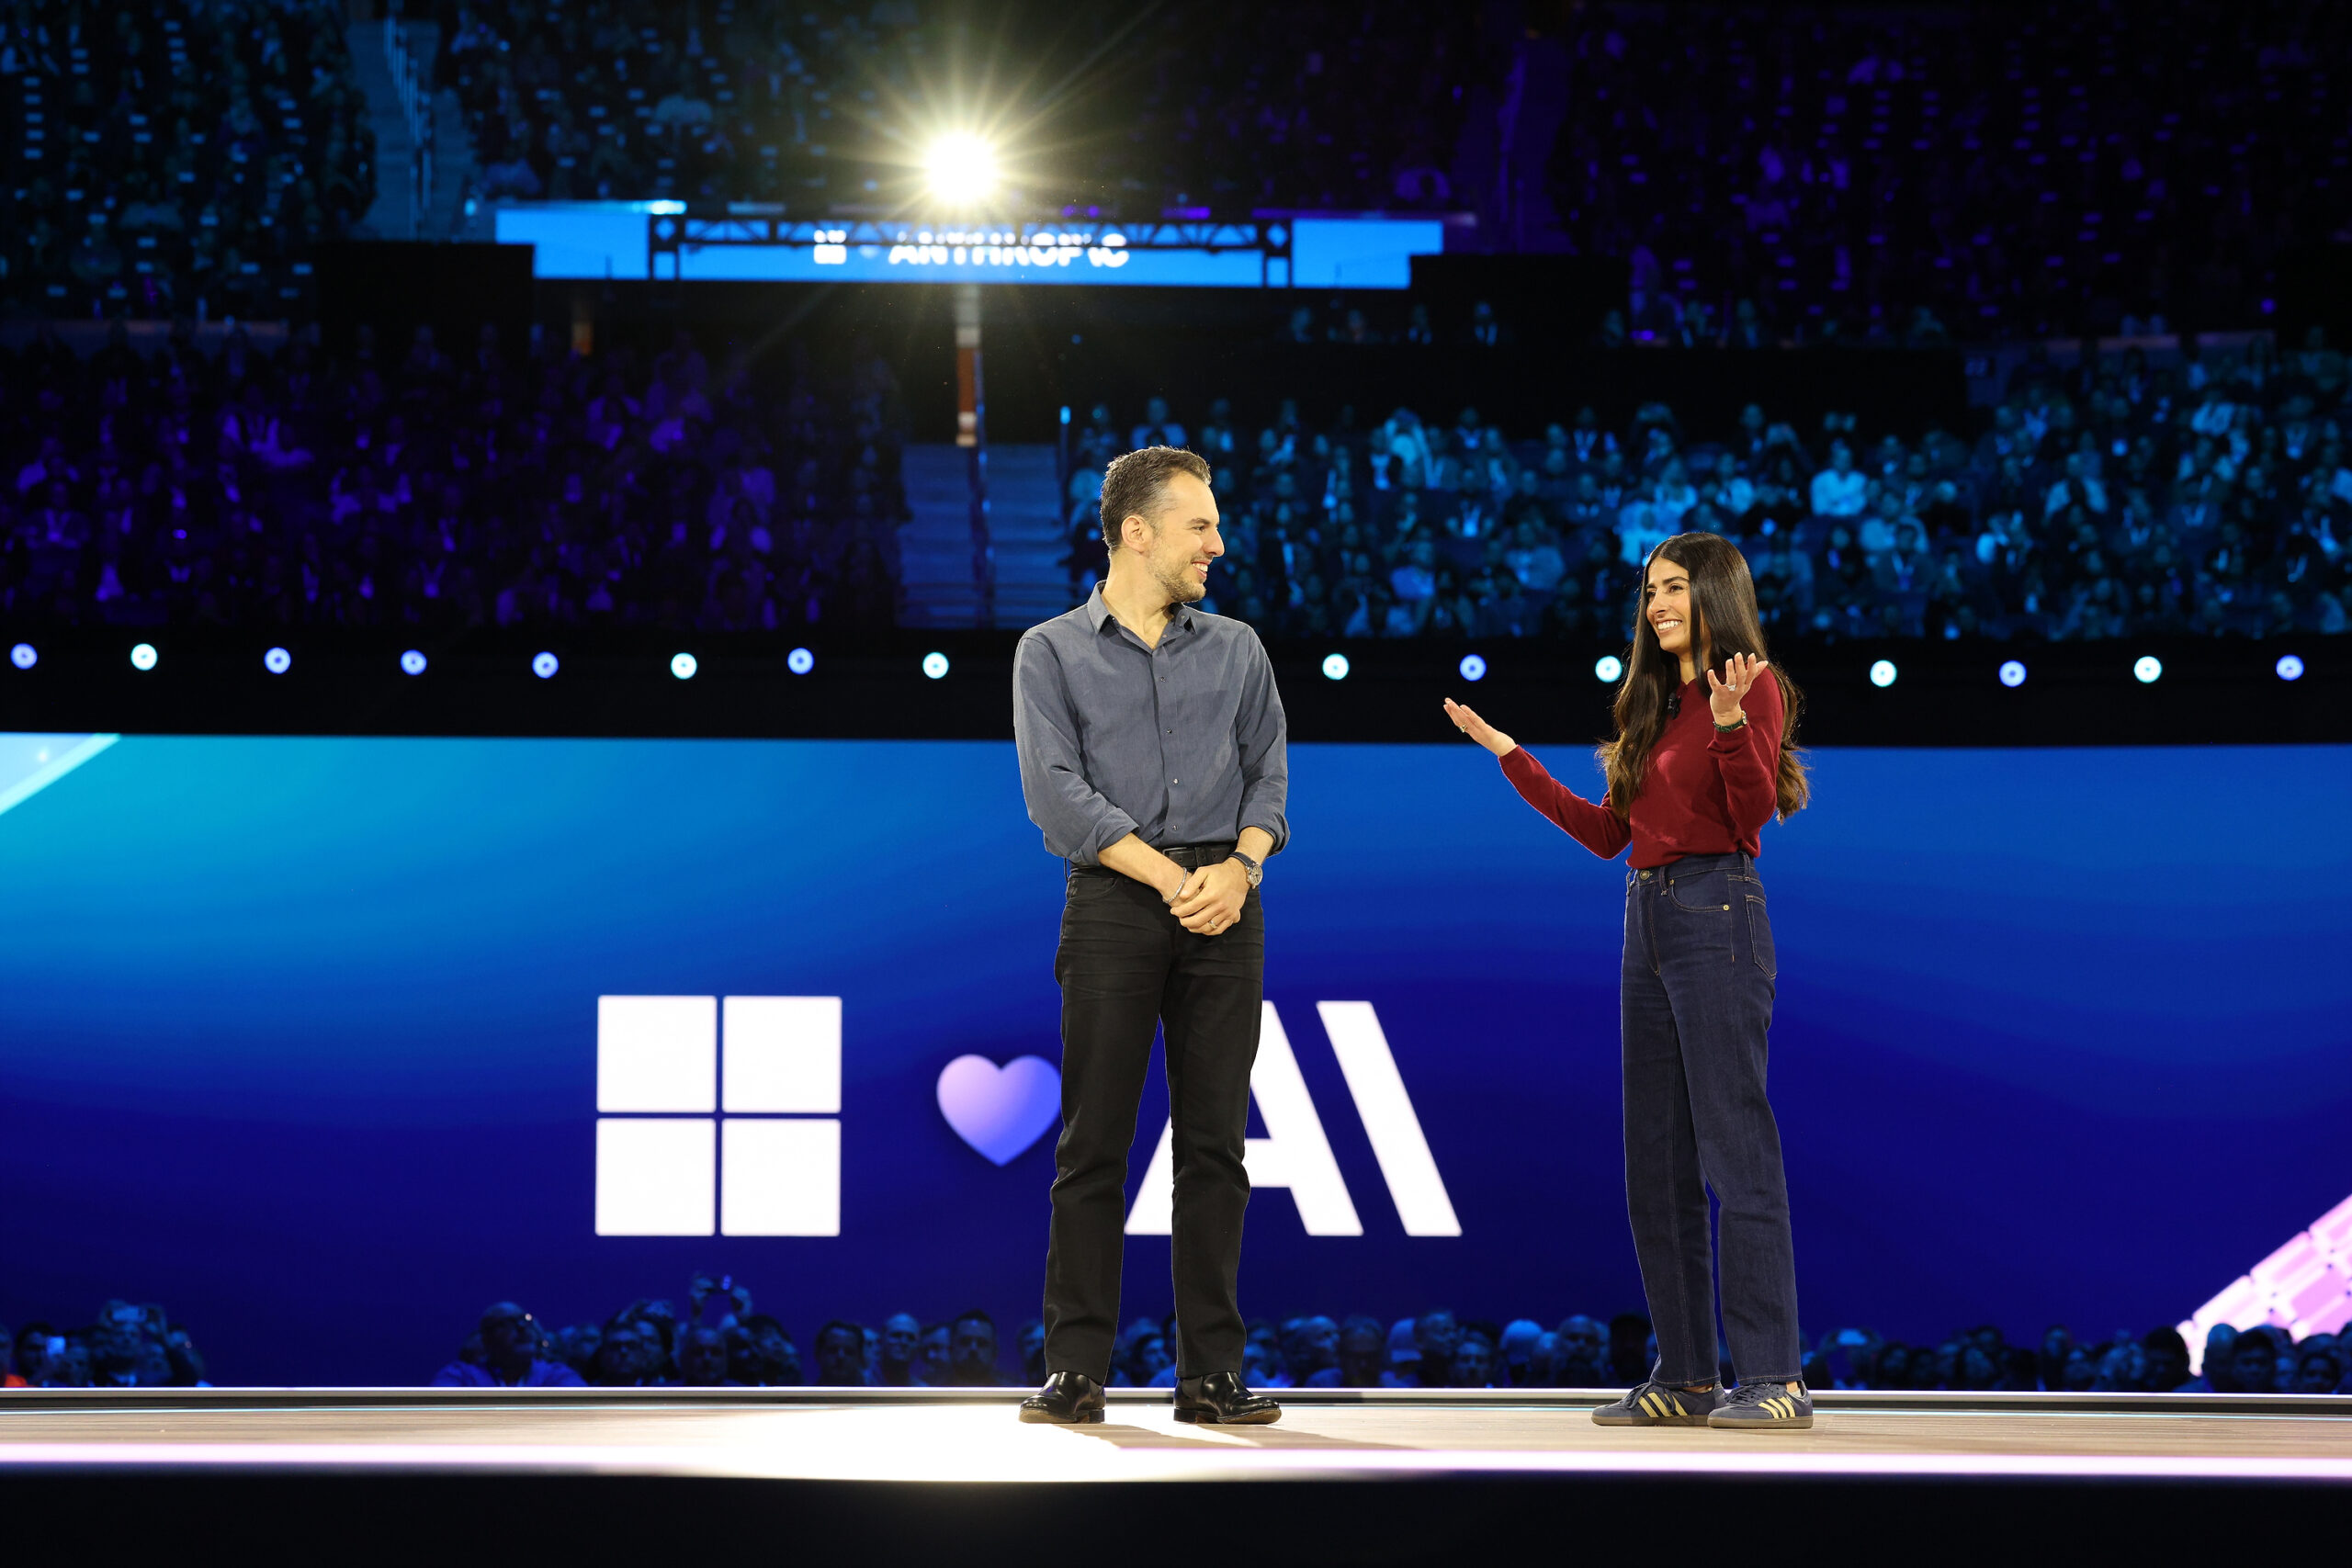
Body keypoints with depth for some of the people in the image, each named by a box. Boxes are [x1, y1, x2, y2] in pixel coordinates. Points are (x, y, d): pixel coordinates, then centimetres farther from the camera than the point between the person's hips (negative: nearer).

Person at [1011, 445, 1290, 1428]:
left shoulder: (1237, 649, 16)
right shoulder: (1053, 653, 5)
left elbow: (1269, 773, 9)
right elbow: (1057, 793, -6)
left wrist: (1238, 867, -11)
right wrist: (1172, 878, -12)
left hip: (1225, 905, 3)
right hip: (1112, 902, -3)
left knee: (1215, 1142, 2)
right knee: (1094, 1142, -3)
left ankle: (1212, 1372, 5)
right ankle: (1075, 1370, 2)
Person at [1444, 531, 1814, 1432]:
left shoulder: (1755, 687, -3)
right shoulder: (1657, 705, 20)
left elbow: (1754, 814, -14)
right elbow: (1607, 832, 19)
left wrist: (1731, 720, -28)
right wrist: (1510, 756, 20)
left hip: (1718, 914, -9)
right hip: (1648, 920, 9)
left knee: (1735, 1146, -12)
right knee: (1656, 1159, 7)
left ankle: (1776, 1379, -11)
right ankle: (1684, 1378, 12)